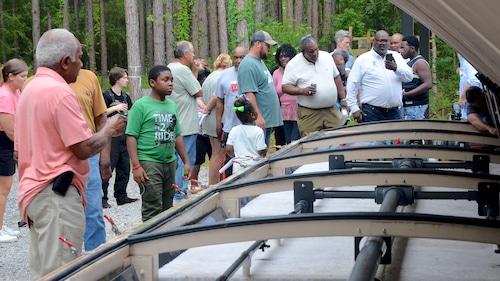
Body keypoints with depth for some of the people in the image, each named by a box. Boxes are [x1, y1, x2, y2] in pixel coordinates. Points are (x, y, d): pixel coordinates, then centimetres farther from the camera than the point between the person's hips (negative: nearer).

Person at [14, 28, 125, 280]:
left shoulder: (29, 91, 15)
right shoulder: (59, 92, -15)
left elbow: (18, 151, 20)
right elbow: (84, 148, -18)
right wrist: (110, 130, 0)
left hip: (32, 190, 10)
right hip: (57, 194, -10)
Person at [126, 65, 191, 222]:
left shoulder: (172, 105, 13)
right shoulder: (141, 105, -7)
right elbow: (131, 137, -11)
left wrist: (186, 161, 17)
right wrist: (136, 166, -18)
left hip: (170, 163, 7)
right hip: (149, 163, -7)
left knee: (167, 207, 12)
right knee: (153, 209, -8)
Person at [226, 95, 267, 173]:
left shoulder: (234, 130, 1)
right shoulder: (258, 131, -11)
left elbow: (228, 149, 1)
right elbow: (261, 151, -11)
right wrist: (266, 148, 11)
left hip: (238, 166, 3)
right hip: (254, 166, -3)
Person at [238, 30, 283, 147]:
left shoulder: (259, 62, 18)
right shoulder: (248, 65, -14)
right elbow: (248, 94, -21)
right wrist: (258, 116, -24)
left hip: (267, 120, 10)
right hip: (259, 122, -10)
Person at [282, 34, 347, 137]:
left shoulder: (327, 57, 8)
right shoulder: (293, 64, -4)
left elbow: (336, 78, 17)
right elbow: (285, 87, -3)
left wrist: (343, 99, 13)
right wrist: (302, 90, -18)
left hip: (331, 111, 4)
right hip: (308, 115, -4)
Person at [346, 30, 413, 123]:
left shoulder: (396, 56, 13)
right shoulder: (363, 59, 2)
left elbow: (409, 76, 3)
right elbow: (352, 85, 1)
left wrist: (396, 68, -17)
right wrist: (354, 108, -5)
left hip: (394, 112, 4)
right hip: (372, 112, -3)